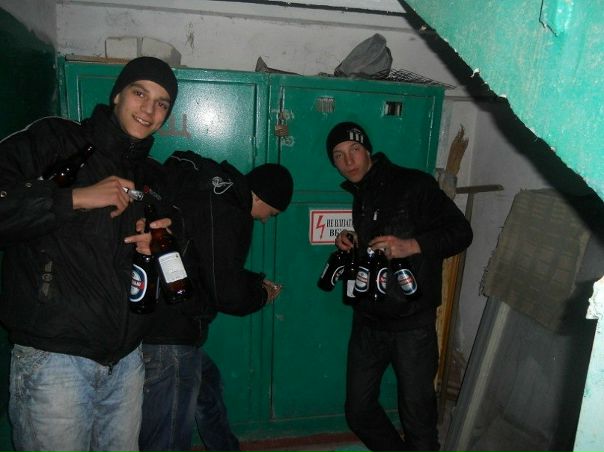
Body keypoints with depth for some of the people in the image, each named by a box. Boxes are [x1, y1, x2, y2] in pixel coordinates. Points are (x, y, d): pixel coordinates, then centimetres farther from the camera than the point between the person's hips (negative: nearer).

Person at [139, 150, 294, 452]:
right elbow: (228, 296, -19)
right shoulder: (224, 213, -22)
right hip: (171, 337, -9)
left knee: (207, 393, 23)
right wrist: (263, 295, 0)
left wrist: (256, 281, 17)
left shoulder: (214, 190, 6)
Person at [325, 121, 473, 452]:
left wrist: (412, 245, -26)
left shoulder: (413, 185, -9)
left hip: (412, 324, -6)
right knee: (359, 412, 17)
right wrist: (349, 246, 4)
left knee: (418, 419, 8)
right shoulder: (359, 196, 13)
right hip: (368, 322, 7)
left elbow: (461, 232, -13)